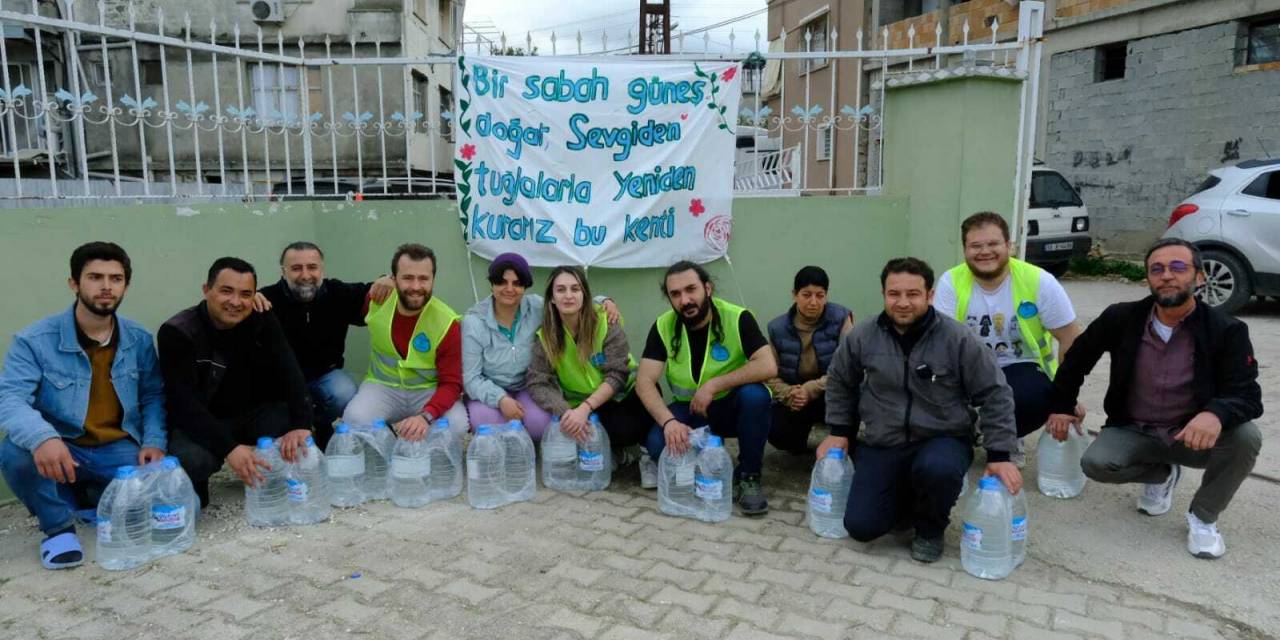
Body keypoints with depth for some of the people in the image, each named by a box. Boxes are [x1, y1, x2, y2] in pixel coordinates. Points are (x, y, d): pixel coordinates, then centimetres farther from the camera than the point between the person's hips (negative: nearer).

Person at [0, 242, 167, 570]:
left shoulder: (140, 340, 1)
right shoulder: (34, 340, -11)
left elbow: (153, 396, 8)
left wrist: (154, 442, -10)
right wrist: (43, 438, -43)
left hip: (119, 450, 2)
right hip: (60, 450, -2)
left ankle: (93, 499, 13)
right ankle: (59, 526, -7)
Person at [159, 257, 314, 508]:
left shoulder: (263, 322, -8)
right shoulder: (177, 333, -18)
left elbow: (289, 374, -20)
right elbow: (183, 402, -27)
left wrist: (301, 424, -39)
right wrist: (229, 448, -40)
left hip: (254, 414, 3)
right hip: (200, 423, -3)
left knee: (295, 431, -25)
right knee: (190, 459, -35)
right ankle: (193, 493, 3)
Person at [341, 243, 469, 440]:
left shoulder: (446, 323, -17)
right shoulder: (377, 299, -8)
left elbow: (451, 383, -19)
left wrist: (426, 416, -35)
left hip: (430, 391, -1)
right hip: (383, 386, 1)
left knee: (457, 424, -29)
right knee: (355, 420, -30)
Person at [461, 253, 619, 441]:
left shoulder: (536, 307, -8)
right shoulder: (473, 321, -13)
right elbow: (471, 377, -13)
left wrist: (603, 301, -19)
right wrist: (500, 399, -30)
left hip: (527, 388, 1)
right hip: (490, 392, -1)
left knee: (540, 421, -30)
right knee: (486, 421, -33)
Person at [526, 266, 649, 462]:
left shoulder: (606, 322, -11)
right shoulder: (545, 336, -5)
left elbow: (617, 375, -16)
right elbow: (537, 384, -13)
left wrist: (585, 409, -29)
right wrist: (565, 412, -31)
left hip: (623, 395, -1)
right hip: (580, 407, 1)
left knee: (627, 428, -31)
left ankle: (623, 451, 5)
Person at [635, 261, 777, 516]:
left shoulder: (737, 318, -18)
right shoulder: (663, 327, -10)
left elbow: (768, 367, -29)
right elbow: (644, 382, -16)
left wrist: (713, 385, -30)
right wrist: (669, 421, -32)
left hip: (732, 406, -1)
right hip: (689, 409, 2)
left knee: (755, 395, -34)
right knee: (659, 444, -27)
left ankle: (748, 476, -12)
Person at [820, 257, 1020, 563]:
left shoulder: (958, 339, -13)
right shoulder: (862, 337, -6)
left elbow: (994, 394, -6)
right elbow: (839, 382, 12)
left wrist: (999, 455, -9)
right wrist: (839, 431, 9)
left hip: (943, 440, -2)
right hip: (882, 445, 2)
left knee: (937, 469, -38)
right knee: (861, 526, -10)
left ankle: (930, 527, -3)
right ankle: (907, 497, 23)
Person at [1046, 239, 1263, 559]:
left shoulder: (1227, 331, -14)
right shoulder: (1121, 318, -10)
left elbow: (1248, 396, -21)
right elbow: (1077, 358, 5)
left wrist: (1216, 413, -44)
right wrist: (1061, 406, 4)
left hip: (1194, 435, -1)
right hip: (1133, 432, 1)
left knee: (1246, 436, -31)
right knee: (1095, 463, -26)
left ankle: (1203, 518, -4)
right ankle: (1162, 473, 12)